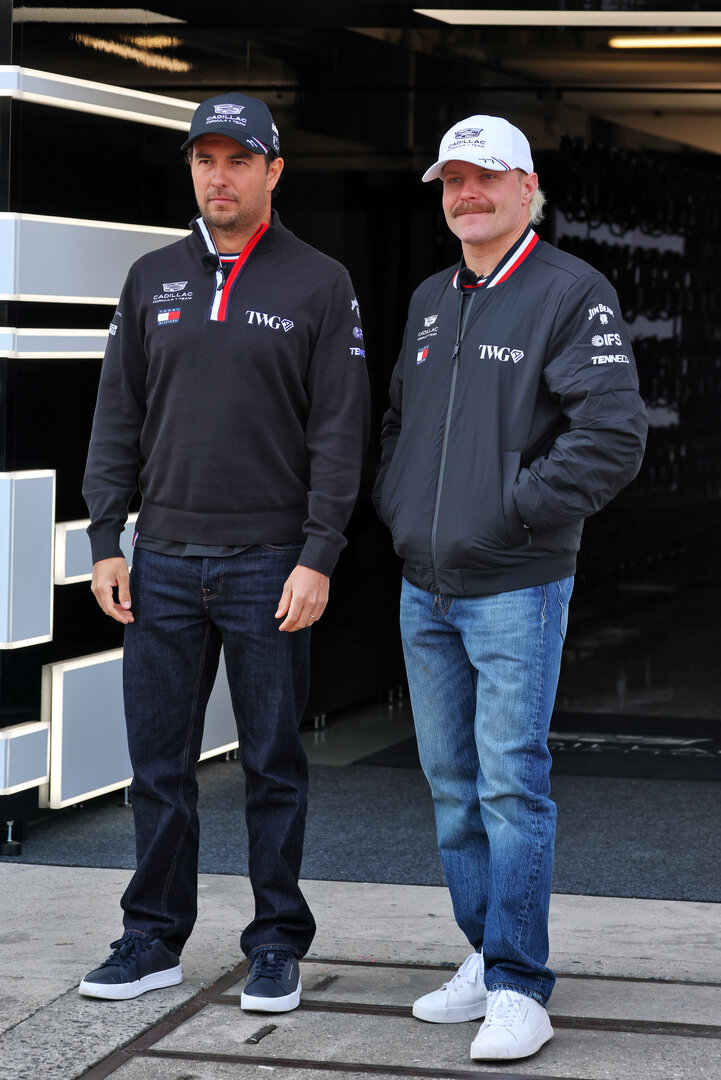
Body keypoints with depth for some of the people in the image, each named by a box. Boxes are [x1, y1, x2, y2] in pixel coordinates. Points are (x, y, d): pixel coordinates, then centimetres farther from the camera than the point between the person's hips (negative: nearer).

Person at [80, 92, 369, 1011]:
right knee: (158, 764, 6)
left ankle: (277, 946, 13)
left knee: (272, 767, 4)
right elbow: (118, 418, 11)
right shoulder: (153, 280, 10)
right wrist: (105, 540, 3)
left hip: (269, 566, -3)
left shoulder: (319, 284, 0)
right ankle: (154, 938, 17)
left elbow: (339, 432, -3)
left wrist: (318, 557, -11)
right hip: (163, 563, 3)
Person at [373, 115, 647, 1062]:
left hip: (515, 589, -7)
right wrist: (397, 507, 12)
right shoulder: (429, 302, 15)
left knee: (512, 785, -9)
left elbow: (614, 435, -16)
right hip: (425, 590, 7)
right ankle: (487, 956, 23)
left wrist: (516, 511, -15)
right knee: (453, 786, 12)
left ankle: (518, 990, -4)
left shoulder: (572, 295, -8)